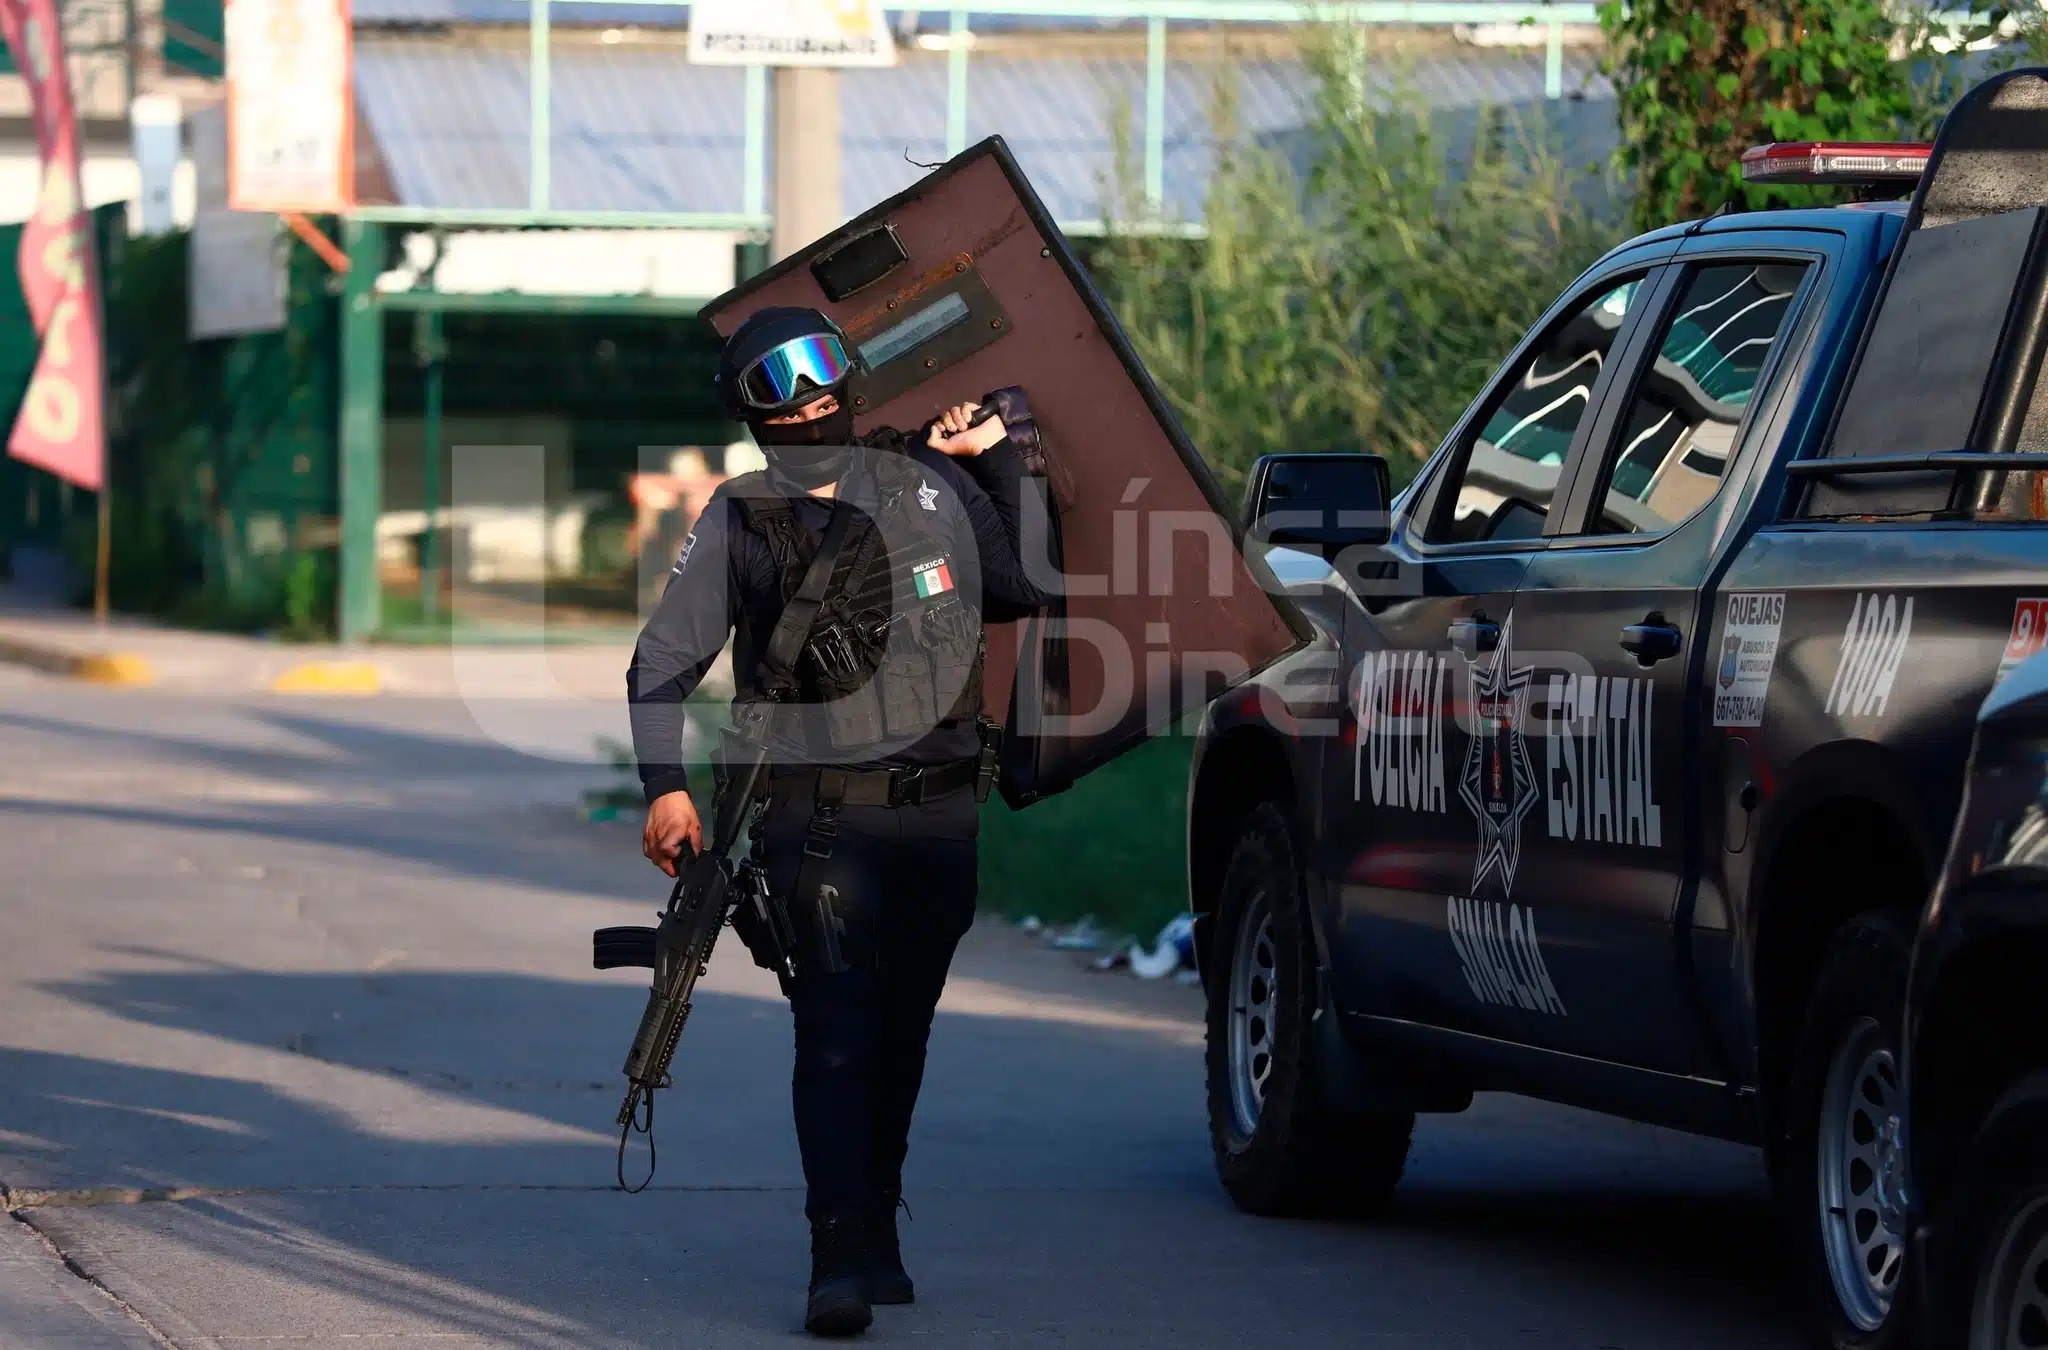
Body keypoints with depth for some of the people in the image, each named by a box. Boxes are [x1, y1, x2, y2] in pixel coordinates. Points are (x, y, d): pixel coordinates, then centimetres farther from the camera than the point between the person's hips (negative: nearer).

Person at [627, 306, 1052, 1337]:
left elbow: (1029, 585, 19)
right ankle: (842, 1259, -19)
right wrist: (666, 787, -12)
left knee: (902, 1031, 10)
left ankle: (875, 1232, 24)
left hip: (939, 813, 4)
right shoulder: (740, 520, 1)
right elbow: (662, 663, 1)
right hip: (817, 815, -4)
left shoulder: (933, 484, 10)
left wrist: (999, 455, 13)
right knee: (836, 1030, -14)